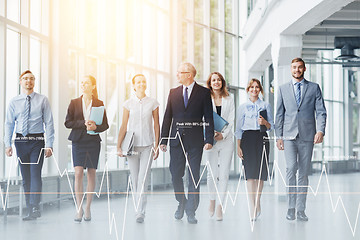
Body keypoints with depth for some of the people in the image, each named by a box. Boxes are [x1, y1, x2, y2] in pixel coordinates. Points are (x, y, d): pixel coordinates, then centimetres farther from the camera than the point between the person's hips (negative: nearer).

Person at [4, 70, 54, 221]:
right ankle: (30, 211, 8)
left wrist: (49, 145, -6)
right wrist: (7, 144, -3)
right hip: (21, 141, 2)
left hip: (37, 141, -2)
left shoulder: (42, 100, 4)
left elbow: (49, 123, 2)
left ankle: (35, 207, -18)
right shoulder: (14, 102, 9)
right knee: (25, 177, 4)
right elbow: (9, 124, 8)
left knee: (35, 174, -13)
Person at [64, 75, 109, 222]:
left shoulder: (99, 104, 6)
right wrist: (83, 123, -12)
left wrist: (95, 127, -14)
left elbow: (105, 125, 7)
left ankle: (88, 208, 11)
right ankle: (79, 209, -7)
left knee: (91, 173, 2)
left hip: (93, 141, 0)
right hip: (78, 141, 0)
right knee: (78, 173, -10)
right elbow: (68, 123, 1)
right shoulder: (74, 103, 7)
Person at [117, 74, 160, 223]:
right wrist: (119, 146, -1)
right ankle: (139, 208, 21)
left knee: (143, 179, -10)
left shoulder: (153, 103, 3)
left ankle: (140, 212, -10)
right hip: (132, 145, 1)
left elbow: (156, 125, 5)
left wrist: (156, 145, 1)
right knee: (135, 179, 7)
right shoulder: (128, 104, 3)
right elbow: (124, 126, 4)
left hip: (147, 145, -1)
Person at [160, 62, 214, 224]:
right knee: (175, 175, 4)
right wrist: (163, 140, 5)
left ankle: (191, 211, 3)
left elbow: (209, 118, -2)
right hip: (176, 139, 3)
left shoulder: (204, 92, 1)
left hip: (195, 140, -3)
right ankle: (181, 203, 26)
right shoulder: (174, 93, 10)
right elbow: (167, 117, 10)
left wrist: (209, 140, -11)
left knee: (194, 176, -2)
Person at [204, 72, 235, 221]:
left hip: (226, 140, 1)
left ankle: (220, 206, 0)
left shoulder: (229, 100, 10)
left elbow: (231, 120, 5)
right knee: (212, 173, -3)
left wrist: (223, 134, -10)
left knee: (223, 174, -4)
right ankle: (212, 199, 21)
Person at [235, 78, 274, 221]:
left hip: (262, 139, 1)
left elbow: (271, 126, 12)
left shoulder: (266, 106, 11)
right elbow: (239, 129, 8)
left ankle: (257, 203, 17)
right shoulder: (243, 107, 9)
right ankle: (252, 208, -11)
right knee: (250, 172, -9)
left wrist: (265, 122, -10)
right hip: (248, 139, -1)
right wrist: (239, 146, 1)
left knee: (261, 172, 0)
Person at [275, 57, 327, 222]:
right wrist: (279, 136, 5)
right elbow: (279, 114, 11)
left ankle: (301, 210, 8)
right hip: (289, 135, 0)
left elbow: (321, 111, 3)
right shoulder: (283, 89, 12)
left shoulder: (314, 88, 9)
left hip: (307, 135, 0)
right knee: (291, 168, -15)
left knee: (304, 173, 3)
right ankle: (291, 208, -8)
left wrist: (320, 131, -13)